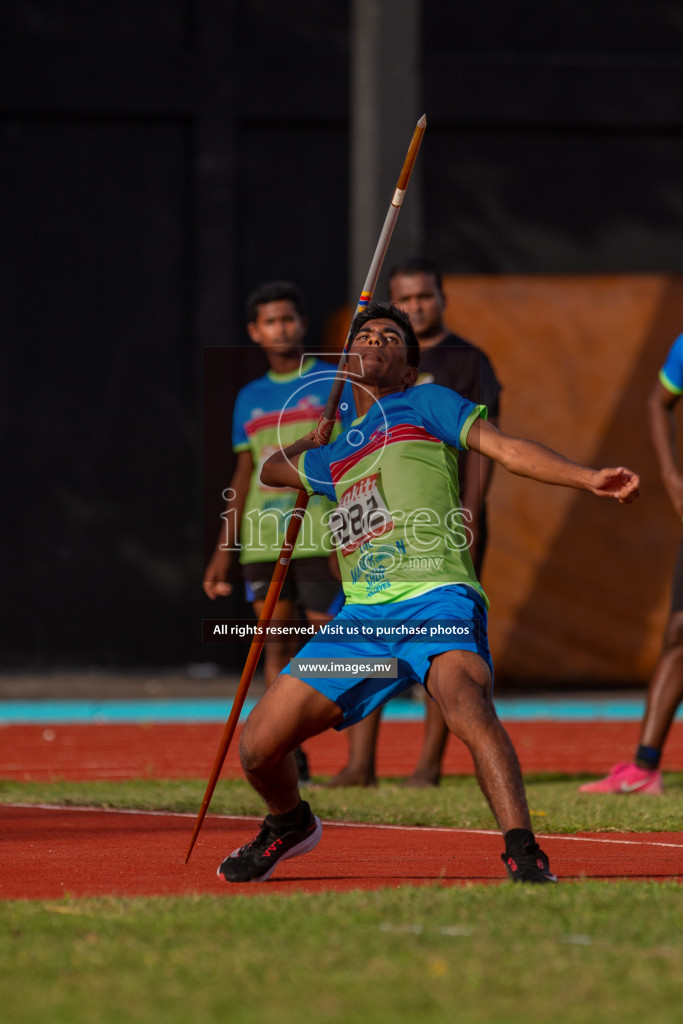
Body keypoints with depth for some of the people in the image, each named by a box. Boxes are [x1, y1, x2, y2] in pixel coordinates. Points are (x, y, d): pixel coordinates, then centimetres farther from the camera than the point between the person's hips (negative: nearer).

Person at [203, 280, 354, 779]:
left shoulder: (334, 384, 3)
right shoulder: (250, 398, 15)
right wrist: (224, 549, 15)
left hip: (319, 536, -4)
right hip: (263, 540, 4)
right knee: (276, 643, 0)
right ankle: (288, 754, 0)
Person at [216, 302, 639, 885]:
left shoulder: (424, 403, 13)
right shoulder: (337, 455, 28)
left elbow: (507, 449, 1)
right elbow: (270, 469, 48)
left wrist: (589, 479, -11)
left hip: (436, 599, -6)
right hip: (363, 616, 6)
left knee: (464, 699, -37)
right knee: (258, 746, 1)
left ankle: (524, 855, -44)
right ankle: (289, 825, 33)